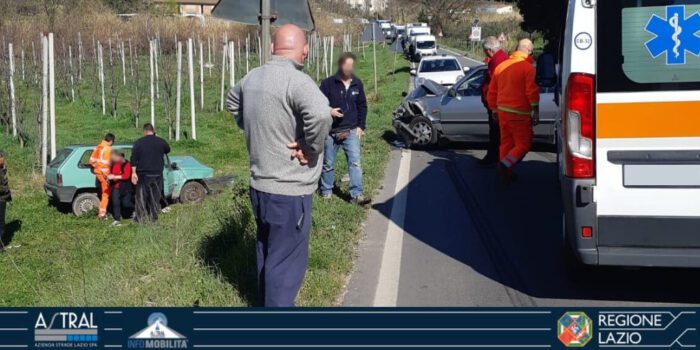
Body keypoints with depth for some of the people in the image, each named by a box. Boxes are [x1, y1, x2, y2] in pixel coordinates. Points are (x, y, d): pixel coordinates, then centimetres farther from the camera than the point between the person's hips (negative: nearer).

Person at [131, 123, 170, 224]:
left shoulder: (139, 142, -3)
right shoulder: (161, 142, 2)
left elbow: (133, 159, -7)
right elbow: (168, 150, 23)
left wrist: (134, 173, -6)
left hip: (143, 174, -2)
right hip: (157, 174, 2)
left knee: (141, 196, 7)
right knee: (155, 197, 9)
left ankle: (140, 217, 8)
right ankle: (153, 218, 10)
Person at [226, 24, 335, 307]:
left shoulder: (252, 77, 5)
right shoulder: (297, 81, -21)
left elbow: (232, 103, 27)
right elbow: (320, 115, -40)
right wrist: (311, 149, -23)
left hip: (260, 185, 8)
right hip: (289, 190, -8)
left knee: (267, 252, 23)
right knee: (287, 260, 2)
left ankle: (268, 303, 40)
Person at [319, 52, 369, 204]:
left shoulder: (357, 84, 5)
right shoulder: (328, 83, -7)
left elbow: (362, 106, 12)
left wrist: (361, 126, 5)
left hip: (351, 131, 2)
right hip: (331, 132, -2)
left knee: (355, 162, -8)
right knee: (328, 163, 9)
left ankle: (357, 194, -7)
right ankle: (326, 191, 26)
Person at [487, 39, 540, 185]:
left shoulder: (501, 66, 11)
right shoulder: (527, 67, -9)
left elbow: (492, 91, 16)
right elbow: (532, 91, -16)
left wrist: (495, 110, 24)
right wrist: (536, 111, -8)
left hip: (502, 111, 7)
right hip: (519, 114, -7)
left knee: (506, 143, 14)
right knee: (524, 144, 0)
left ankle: (506, 175, 17)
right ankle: (505, 165, -20)